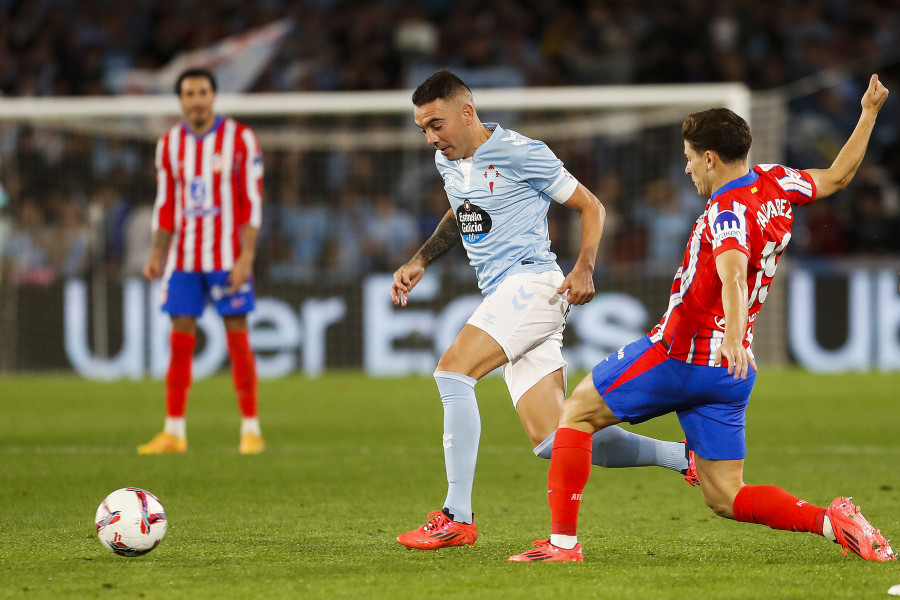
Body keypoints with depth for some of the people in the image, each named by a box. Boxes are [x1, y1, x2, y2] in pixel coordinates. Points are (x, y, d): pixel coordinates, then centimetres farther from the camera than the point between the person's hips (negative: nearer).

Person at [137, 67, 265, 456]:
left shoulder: (239, 139, -3)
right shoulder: (169, 144, 9)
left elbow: (252, 201, -5)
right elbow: (165, 205, 14)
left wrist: (246, 256, -13)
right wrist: (157, 255, 3)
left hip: (228, 257, -4)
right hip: (183, 259, 4)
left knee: (237, 337, -4)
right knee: (180, 340, 0)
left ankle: (251, 430, 2)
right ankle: (173, 432, 3)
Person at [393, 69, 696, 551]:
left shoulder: (519, 153, -8)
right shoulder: (448, 161, 15)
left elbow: (590, 207, -2)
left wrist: (584, 269, -16)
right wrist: (420, 261, 22)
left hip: (532, 281, -8)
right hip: (502, 294, 8)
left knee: (452, 370, -25)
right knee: (553, 443, -1)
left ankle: (457, 517, -26)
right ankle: (686, 456, 10)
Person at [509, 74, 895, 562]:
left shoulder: (728, 213, -16)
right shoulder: (774, 184, 8)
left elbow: (732, 274, -35)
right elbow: (837, 176, 25)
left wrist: (734, 332, -52)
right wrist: (869, 113, 35)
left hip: (678, 357, -8)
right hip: (729, 374, 8)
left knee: (576, 413, 8)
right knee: (725, 498, 8)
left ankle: (562, 539, 2)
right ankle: (832, 521, -12)